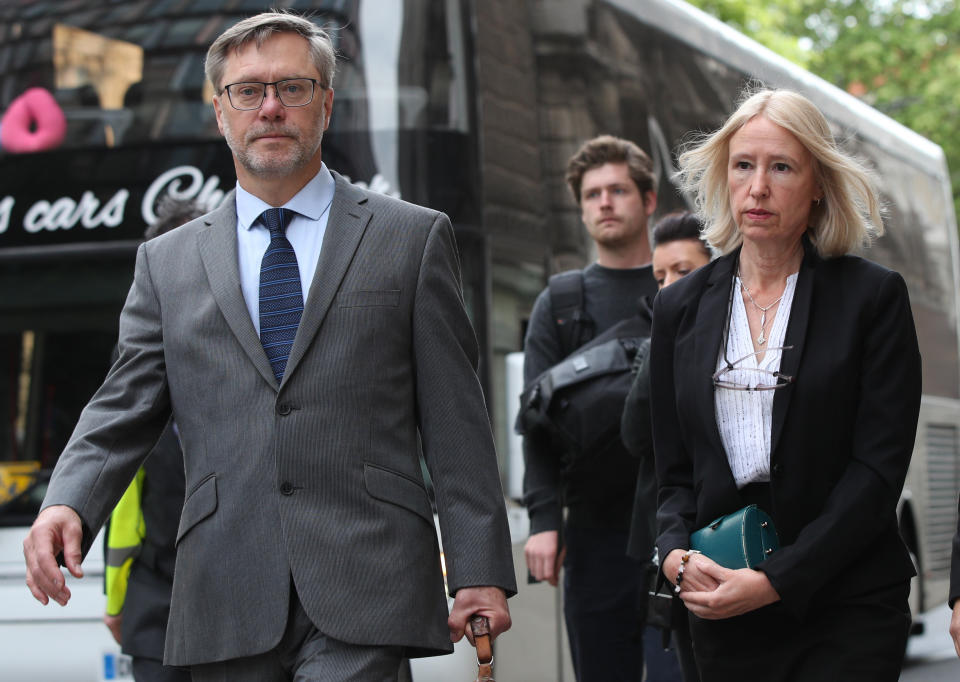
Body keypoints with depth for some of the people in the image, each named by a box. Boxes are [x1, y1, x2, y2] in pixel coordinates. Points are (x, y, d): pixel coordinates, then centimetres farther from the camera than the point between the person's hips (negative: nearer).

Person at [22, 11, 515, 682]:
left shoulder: (414, 238, 9)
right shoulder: (167, 262, 16)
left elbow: (455, 419, 5)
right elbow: (123, 410, 10)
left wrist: (481, 573, -2)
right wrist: (67, 504, -11)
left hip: (361, 592, -2)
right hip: (225, 599, 3)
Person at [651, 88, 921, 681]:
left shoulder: (875, 295, -1)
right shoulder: (680, 307, 10)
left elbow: (878, 470, -7)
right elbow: (674, 469, 11)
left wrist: (776, 580, -15)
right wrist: (676, 553, -9)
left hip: (848, 612, -3)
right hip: (721, 609, 3)